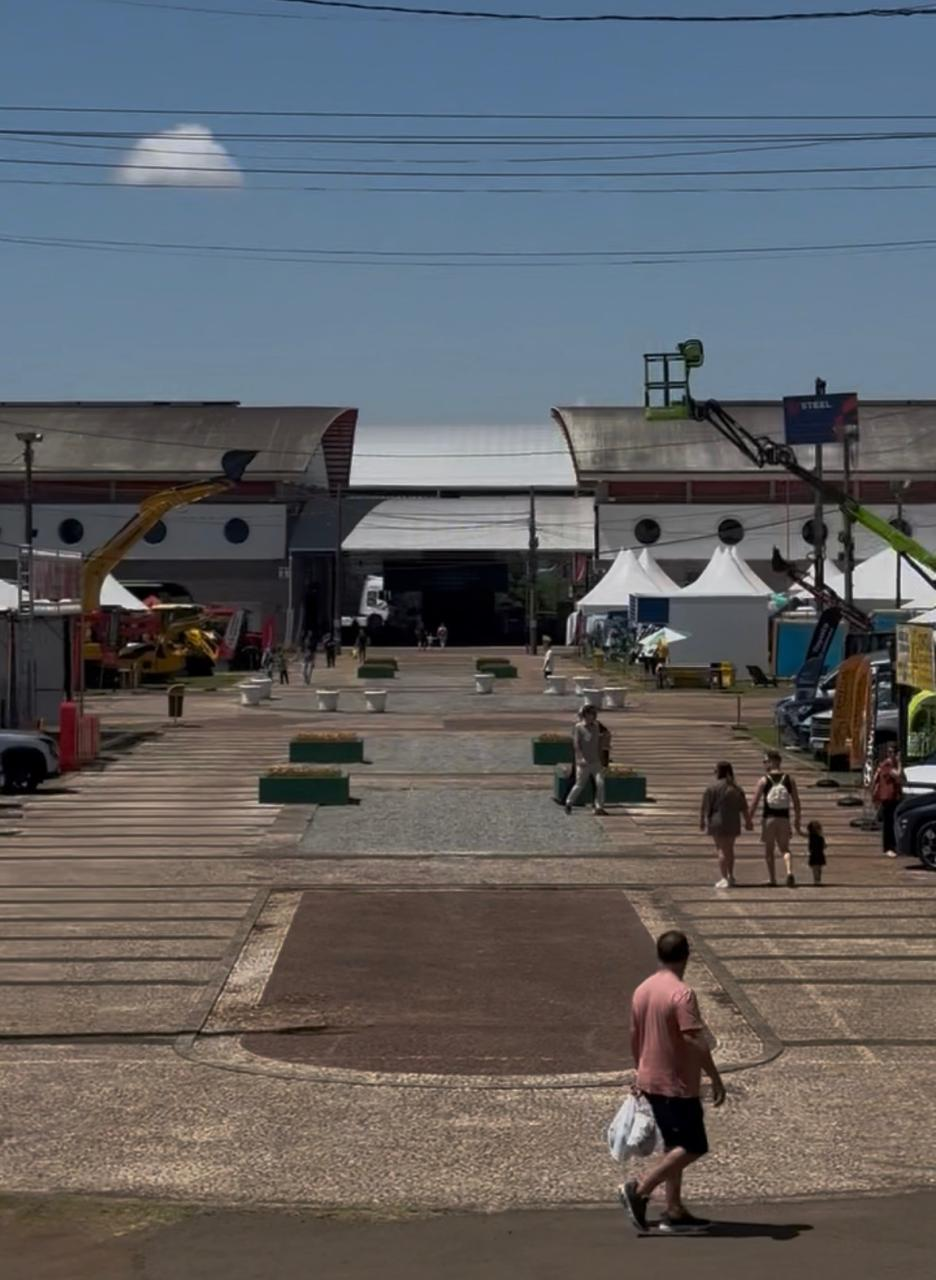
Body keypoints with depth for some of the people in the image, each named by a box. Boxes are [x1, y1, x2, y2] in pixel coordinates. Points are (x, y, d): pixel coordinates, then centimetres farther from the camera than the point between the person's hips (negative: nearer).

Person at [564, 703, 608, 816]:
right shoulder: (578, 727, -9)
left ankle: (599, 807, -2)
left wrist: (600, 759, 16)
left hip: (595, 762, 5)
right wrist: (581, 758, -23)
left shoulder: (596, 727, 7)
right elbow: (576, 744, -14)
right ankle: (569, 803, 23)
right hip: (583, 763, -5)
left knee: (600, 783, -8)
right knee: (580, 785, 2)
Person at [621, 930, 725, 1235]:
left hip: (650, 1081, 8)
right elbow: (696, 1042, -24)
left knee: (674, 1146, 15)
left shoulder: (641, 990, 5)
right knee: (693, 1147, 0)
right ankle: (639, 1189, -6)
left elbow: (634, 1038, 14)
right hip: (677, 1084, -8)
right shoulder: (682, 994, -20)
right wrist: (716, 1080, -17)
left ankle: (675, 1212, 16)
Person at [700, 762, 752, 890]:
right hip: (733, 824, 5)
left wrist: (702, 821, 3)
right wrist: (748, 822, 19)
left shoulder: (712, 788, -9)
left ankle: (725, 878, -7)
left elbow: (705, 808, -8)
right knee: (730, 849, 18)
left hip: (718, 822, -5)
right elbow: (744, 809, 8)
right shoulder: (736, 789, 6)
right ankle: (730, 876, 25)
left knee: (722, 850, -2)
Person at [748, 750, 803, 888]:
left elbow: (754, 802, -8)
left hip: (769, 819, -2)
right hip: (784, 819, 2)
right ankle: (789, 872, -15)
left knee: (769, 850, 13)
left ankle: (772, 879, 14)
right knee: (785, 849, 11)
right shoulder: (789, 780, 2)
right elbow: (797, 804, 3)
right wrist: (798, 823, 10)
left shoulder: (764, 781, -5)